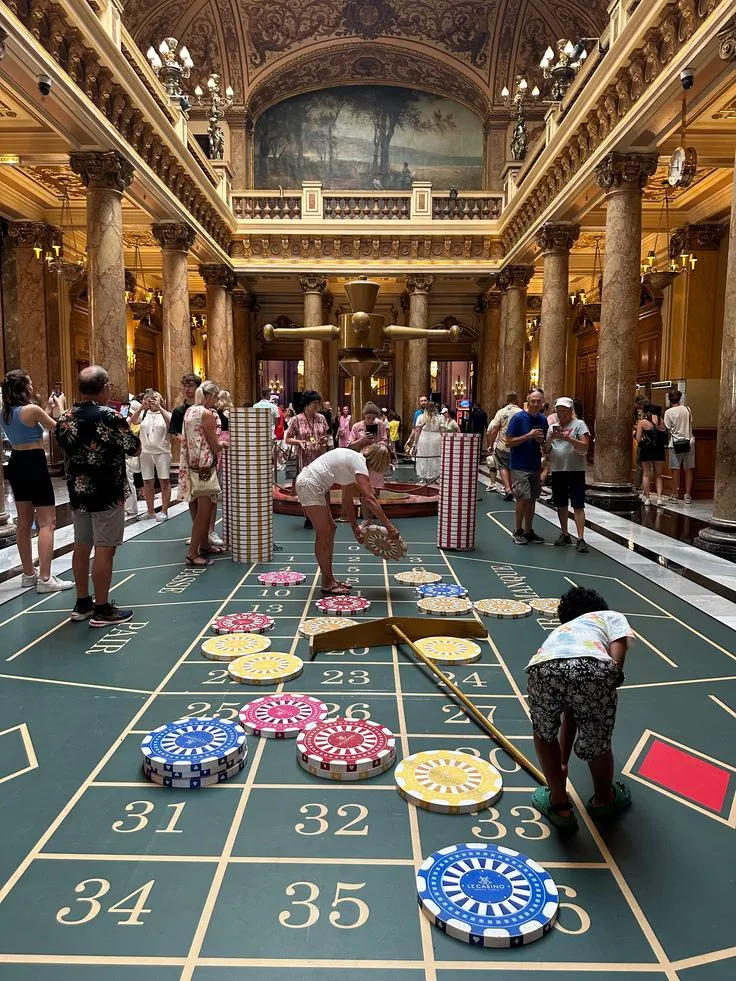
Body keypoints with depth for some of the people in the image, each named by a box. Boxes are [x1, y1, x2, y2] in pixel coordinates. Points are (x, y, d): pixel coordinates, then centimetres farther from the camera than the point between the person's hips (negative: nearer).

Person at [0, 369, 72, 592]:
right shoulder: (31, 409, -16)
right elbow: (58, 428, -5)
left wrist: (48, 409, 25)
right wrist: (59, 408, 12)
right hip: (34, 465, -9)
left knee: (24, 522, 14)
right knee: (47, 522, -5)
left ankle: (28, 574, 23)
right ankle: (45, 578, -8)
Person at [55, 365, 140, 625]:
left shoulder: (66, 417, 4)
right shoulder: (109, 416, -16)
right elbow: (134, 448, -9)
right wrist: (123, 429, 9)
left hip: (78, 491, 7)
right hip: (106, 494, -7)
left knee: (82, 547, 14)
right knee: (104, 550, -2)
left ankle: (82, 603, 24)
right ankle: (102, 609, 3)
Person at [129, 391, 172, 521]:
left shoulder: (165, 413, 3)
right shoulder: (143, 414, 8)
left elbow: (170, 422, -18)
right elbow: (133, 421, -10)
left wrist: (159, 407, -29)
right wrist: (141, 406, -24)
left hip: (162, 452, -2)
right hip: (146, 452, 2)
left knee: (164, 481, -2)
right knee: (147, 482, 7)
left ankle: (164, 511, 3)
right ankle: (150, 510, 17)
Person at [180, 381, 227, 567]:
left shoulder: (190, 410, 10)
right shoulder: (207, 414, -15)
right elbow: (214, 445, -12)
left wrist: (217, 441, 18)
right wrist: (223, 443, 8)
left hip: (192, 464, 9)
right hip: (204, 466, -9)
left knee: (202, 509, 18)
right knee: (204, 511, -5)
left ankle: (204, 545, 28)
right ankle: (192, 554, -4)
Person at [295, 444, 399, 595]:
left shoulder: (353, 461, 14)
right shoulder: (359, 462, -15)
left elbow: (347, 500, 18)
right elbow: (369, 498, -26)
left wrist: (355, 527, 15)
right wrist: (388, 526, -25)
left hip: (314, 486, 11)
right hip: (309, 485, -11)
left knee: (330, 528, 15)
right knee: (324, 534, -3)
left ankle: (330, 579, 22)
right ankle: (327, 584, 7)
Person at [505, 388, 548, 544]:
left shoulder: (543, 420, 8)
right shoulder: (518, 418, -9)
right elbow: (509, 442, -12)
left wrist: (540, 439, -5)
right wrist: (529, 436, -19)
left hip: (535, 466, 6)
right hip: (519, 466, -6)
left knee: (532, 499, 10)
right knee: (523, 498, -10)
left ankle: (528, 531, 21)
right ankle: (518, 531, 5)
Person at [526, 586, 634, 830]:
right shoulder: (612, 617, 38)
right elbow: (616, 656, 10)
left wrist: (563, 762, 55)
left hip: (542, 669, 3)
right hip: (592, 667, -2)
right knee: (597, 742, 26)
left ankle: (559, 805, 42)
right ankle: (604, 800, 49)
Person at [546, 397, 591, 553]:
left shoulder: (579, 424, -1)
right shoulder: (552, 427, 13)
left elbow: (585, 447, -11)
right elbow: (546, 450, 11)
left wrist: (568, 438, -22)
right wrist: (550, 439, -8)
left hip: (575, 470, -5)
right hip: (557, 470, 5)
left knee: (578, 505, -7)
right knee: (561, 505, 11)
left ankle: (581, 539, -8)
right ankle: (564, 535, 24)